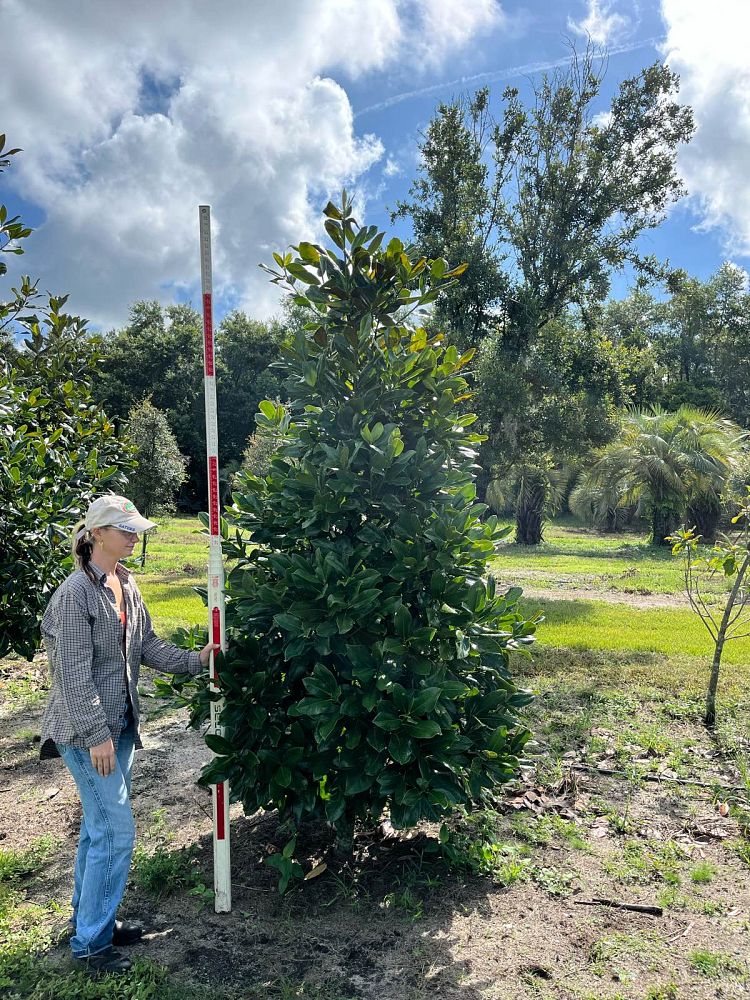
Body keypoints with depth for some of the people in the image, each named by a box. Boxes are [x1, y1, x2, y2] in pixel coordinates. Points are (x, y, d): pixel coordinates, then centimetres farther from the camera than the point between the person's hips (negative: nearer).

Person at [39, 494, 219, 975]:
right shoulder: (77, 592, -20)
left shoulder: (127, 583, 4)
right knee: (117, 829, -2)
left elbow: (148, 645, 10)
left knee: (100, 825, 18)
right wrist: (97, 735, -20)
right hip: (88, 731, -8)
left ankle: (90, 917, 36)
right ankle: (90, 942, 15)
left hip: (120, 722, 8)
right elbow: (75, 674, -21)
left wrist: (194, 660, -1)